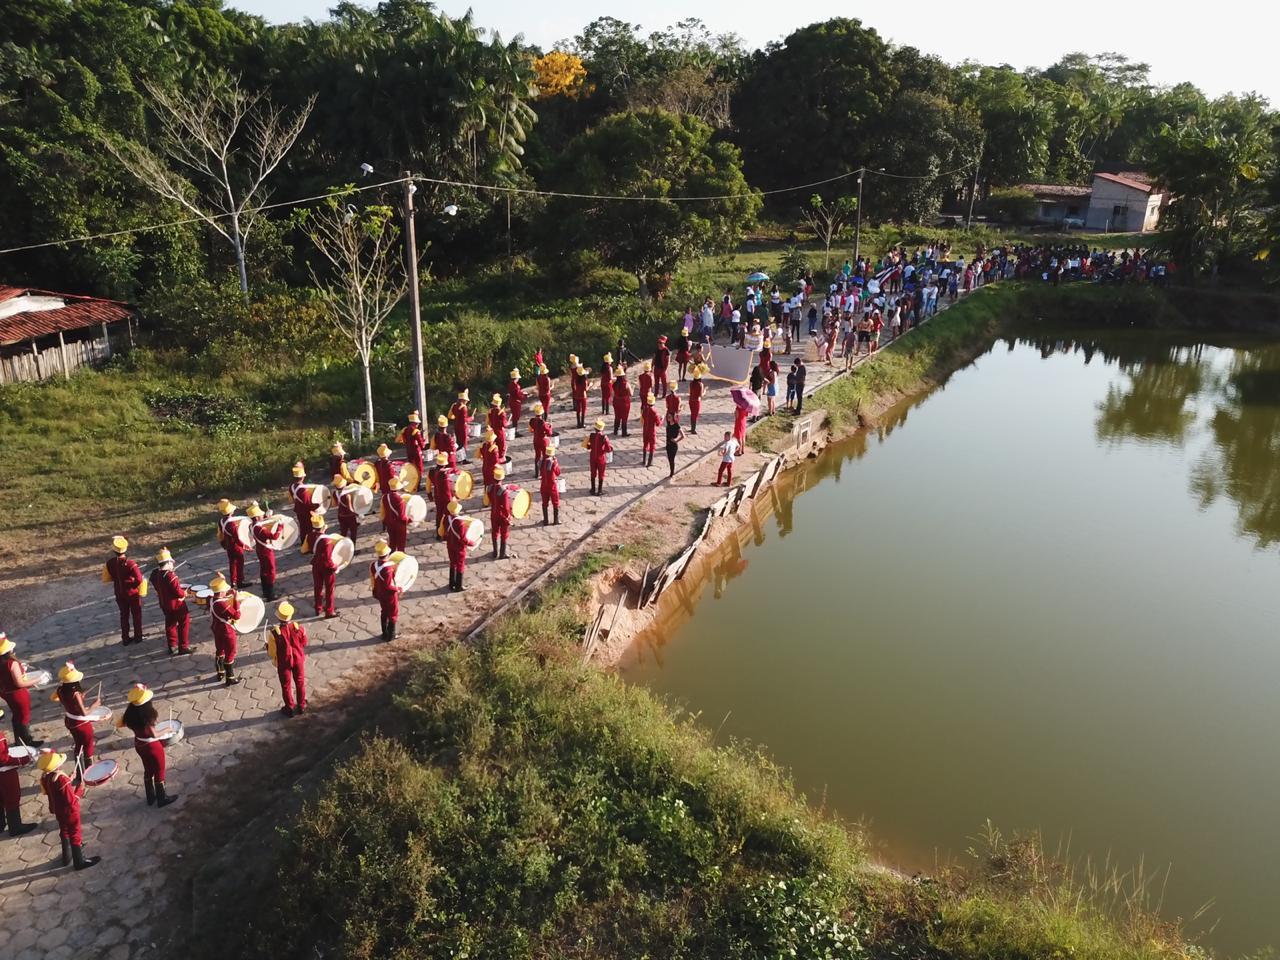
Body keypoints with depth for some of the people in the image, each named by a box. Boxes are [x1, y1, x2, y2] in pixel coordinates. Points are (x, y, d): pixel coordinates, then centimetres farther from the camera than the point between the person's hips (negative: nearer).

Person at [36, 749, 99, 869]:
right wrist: (80, 790, -15)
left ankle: (67, 857, 42)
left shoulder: (44, 777, -11)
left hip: (58, 811, 8)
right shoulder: (61, 779, -34)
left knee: (64, 832, 26)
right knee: (75, 835, 7)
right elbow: (71, 800, -29)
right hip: (69, 812, -7)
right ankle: (80, 861, 19)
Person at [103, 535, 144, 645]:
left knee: (124, 615, 18)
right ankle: (137, 637, 21)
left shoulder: (110, 563, -10)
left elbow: (107, 578, 3)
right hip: (132, 593, -4)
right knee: (136, 615, 13)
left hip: (119, 594, 4)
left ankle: (125, 639, 24)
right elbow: (139, 579, -27)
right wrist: (133, 585, -6)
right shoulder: (129, 563, -25)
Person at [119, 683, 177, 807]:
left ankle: (151, 797, 39)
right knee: (159, 772, 13)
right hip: (152, 746, -6)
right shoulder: (149, 714, -31)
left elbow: (121, 723, 5)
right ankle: (162, 799, 26)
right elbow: (154, 734, -28)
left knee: (148, 770, 25)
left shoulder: (131, 712, -12)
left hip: (139, 744, 6)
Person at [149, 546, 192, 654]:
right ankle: (183, 646, 16)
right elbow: (178, 592, -27)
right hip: (177, 605, -7)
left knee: (170, 625, 21)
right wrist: (185, 593, -5)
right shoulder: (170, 576, -29)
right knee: (184, 624, 10)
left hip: (164, 604, 8)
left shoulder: (154, 574, -5)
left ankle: (172, 647, 30)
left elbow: (157, 587, 9)